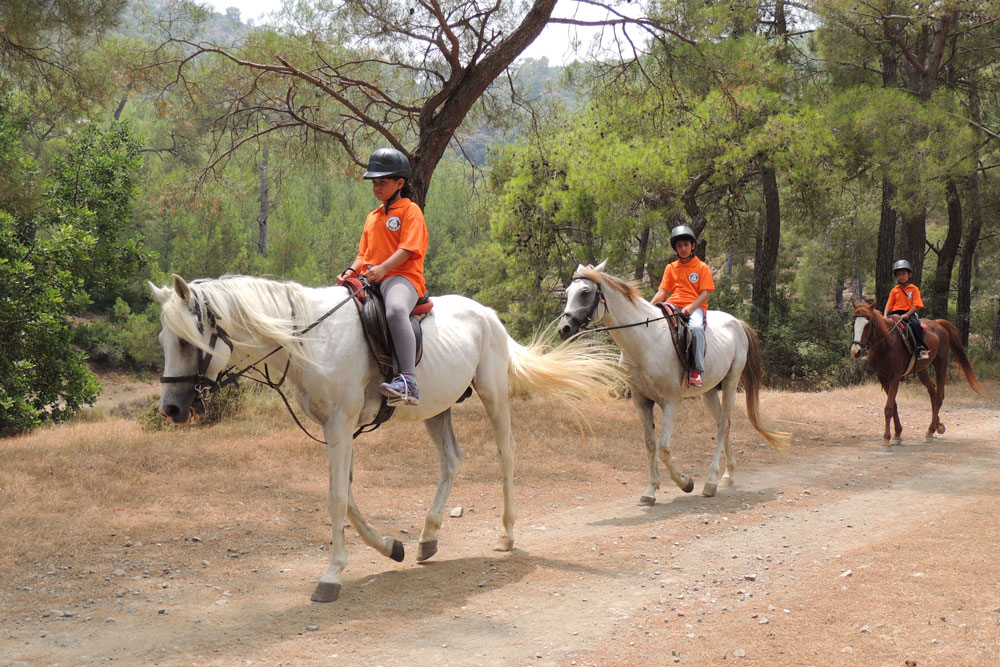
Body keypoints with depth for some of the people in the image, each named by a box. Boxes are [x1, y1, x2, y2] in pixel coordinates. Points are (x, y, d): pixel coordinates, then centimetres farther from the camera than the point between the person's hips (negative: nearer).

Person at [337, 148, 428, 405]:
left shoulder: (410, 211, 3)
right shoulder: (372, 217, 27)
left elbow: (408, 249, -10)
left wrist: (382, 268, -24)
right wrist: (351, 271, 3)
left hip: (402, 277, -9)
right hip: (369, 281, 9)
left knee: (395, 309, -41)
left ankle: (407, 381, -49)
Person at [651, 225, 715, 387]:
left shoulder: (702, 267, 8)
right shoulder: (670, 268, 19)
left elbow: (704, 294, -1)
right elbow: (662, 291, 12)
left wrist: (691, 307, -19)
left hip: (694, 306, -4)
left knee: (696, 327, -37)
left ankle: (697, 370, -32)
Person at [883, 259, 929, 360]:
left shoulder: (914, 289, 5)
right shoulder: (894, 290, 14)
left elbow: (916, 305, -4)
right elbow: (889, 305, 11)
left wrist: (907, 315, -19)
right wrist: (885, 316, -8)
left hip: (909, 313, -3)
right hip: (895, 313, 4)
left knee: (916, 324, -34)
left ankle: (922, 348, -28)